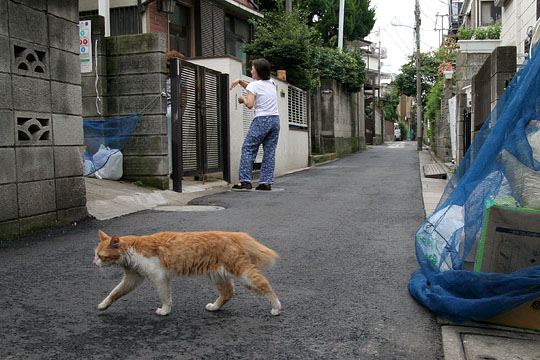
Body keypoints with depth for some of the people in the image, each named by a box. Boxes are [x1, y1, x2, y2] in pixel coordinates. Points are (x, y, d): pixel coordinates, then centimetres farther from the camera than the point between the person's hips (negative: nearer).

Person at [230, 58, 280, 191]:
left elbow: (250, 104, -14)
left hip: (261, 120, -6)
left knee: (248, 149, 1)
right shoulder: (272, 83, 15)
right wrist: (240, 81, 22)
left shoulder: (254, 85, -6)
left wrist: (242, 98, 5)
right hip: (275, 119, 7)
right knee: (269, 152, 5)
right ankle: (266, 182, 2)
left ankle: (245, 181, -4)